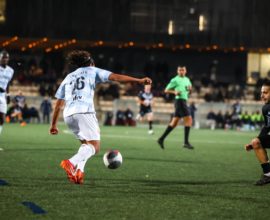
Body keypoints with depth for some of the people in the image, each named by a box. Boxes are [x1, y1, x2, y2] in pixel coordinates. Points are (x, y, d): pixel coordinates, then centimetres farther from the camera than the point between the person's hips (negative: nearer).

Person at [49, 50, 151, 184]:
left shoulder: (68, 77, 28)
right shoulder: (92, 71, 17)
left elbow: (58, 104, 24)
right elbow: (116, 77, 4)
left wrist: (53, 124, 28)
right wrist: (139, 81, 1)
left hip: (68, 114, 6)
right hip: (84, 112, -6)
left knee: (86, 144, 22)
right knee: (95, 146, -8)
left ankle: (78, 171, -1)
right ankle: (71, 163, -32)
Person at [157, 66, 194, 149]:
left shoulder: (187, 79, 18)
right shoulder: (175, 80, -4)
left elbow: (189, 91, 27)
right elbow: (166, 90, -2)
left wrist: (190, 89, 4)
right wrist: (174, 92, -18)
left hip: (184, 101, 8)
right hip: (180, 101, -8)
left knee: (174, 122, 8)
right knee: (189, 119, -14)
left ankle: (161, 139, 12)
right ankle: (186, 142, -16)